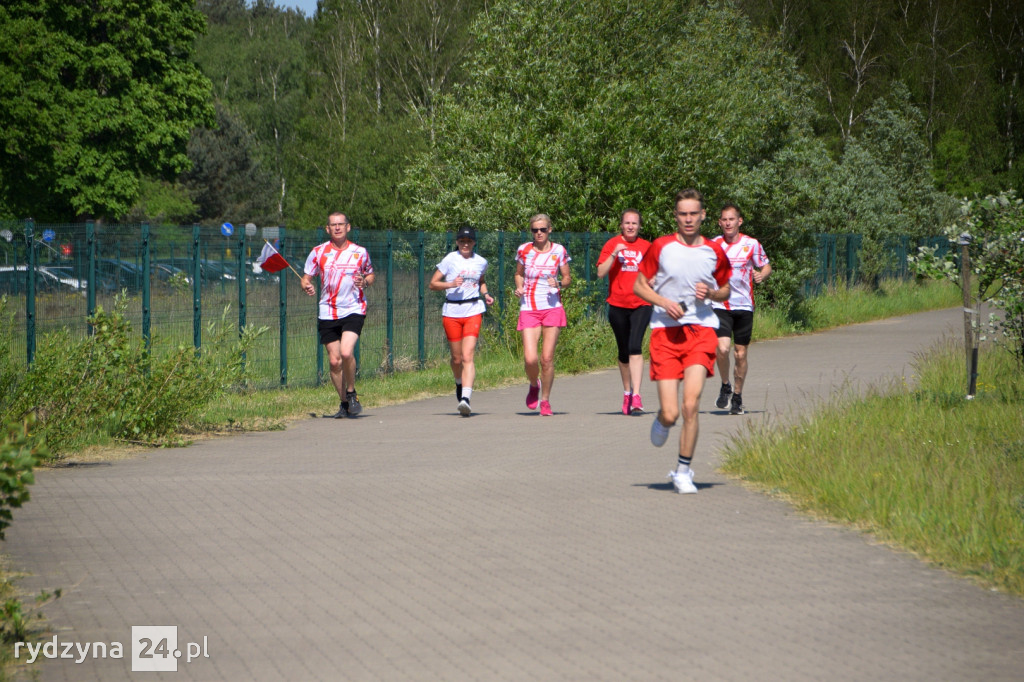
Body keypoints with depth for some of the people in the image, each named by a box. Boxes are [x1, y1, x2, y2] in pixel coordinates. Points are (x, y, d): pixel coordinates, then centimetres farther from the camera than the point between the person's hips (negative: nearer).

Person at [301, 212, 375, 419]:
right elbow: (306, 278, 8)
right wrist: (307, 287, -15)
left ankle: (351, 393, 0)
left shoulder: (360, 252, 3)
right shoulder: (318, 252, 4)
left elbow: (371, 274, 17)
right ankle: (344, 402, 17)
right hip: (327, 313, 2)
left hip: (353, 310, -2)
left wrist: (365, 282, -6)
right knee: (334, 360, 2)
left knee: (346, 353, -22)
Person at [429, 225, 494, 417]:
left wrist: (485, 295, 9)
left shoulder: (481, 262, 9)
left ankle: (465, 398, -26)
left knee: (468, 356, -15)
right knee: (457, 358, 8)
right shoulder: (450, 260, 0)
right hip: (452, 311, 0)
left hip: (473, 311, 0)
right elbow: (433, 284, 1)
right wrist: (451, 284, -16)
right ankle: (459, 383, 41)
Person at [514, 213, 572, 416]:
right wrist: (519, 287, -3)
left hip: (552, 308, 0)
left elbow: (567, 278, 10)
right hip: (529, 309, 0)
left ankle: (545, 400, 13)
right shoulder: (523, 250, 3)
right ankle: (534, 385, 22)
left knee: (547, 358, -4)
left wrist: (559, 283, -12)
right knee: (530, 359, -12)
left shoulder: (559, 251, 1)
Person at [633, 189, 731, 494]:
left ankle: (683, 471, 0)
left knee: (690, 404, -16)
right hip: (665, 331, -1)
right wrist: (664, 302, -10)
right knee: (671, 413, -7)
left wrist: (711, 293, -3)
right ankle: (662, 420, 33)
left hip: (701, 330, 1)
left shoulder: (715, 252, 7)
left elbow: (725, 290, 21)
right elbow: (639, 285, 8)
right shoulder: (661, 247, 3)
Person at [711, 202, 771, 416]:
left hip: (744, 306, 0)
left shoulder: (751, 244, 0)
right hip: (720, 305, 0)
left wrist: (761, 275, -13)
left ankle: (737, 396, 20)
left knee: (741, 354, 4)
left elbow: (766, 266, 10)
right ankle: (725, 386, 6)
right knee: (722, 348, -19)